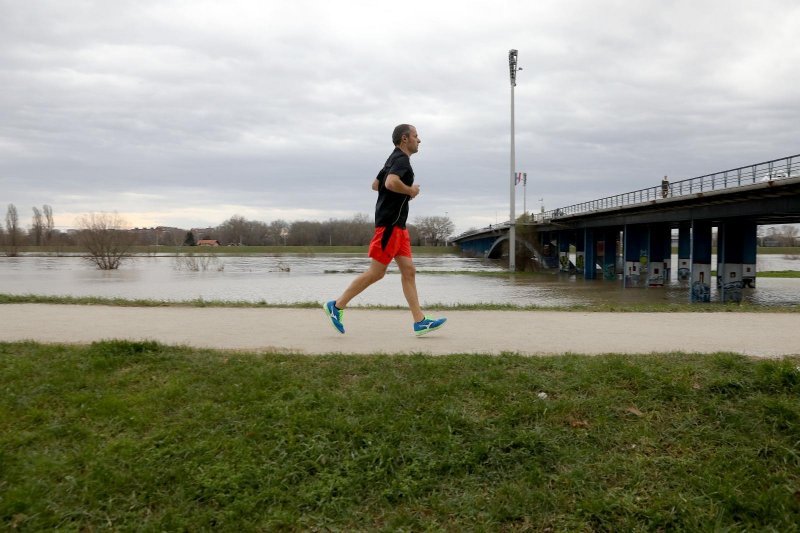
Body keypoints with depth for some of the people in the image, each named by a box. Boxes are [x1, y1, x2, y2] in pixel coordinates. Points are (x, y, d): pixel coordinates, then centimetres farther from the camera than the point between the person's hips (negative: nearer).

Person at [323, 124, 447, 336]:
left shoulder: (394, 159, 20)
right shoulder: (401, 159, -11)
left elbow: (375, 185, 27)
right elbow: (391, 183, -29)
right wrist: (410, 191, -12)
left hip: (397, 224, 10)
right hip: (390, 223, -10)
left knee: (408, 271, 5)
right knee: (376, 272, -6)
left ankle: (420, 322, 4)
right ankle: (336, 306, 2)